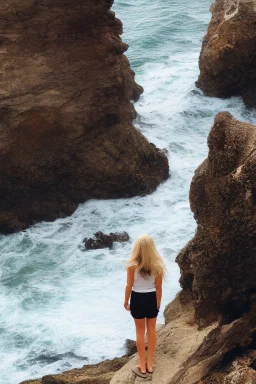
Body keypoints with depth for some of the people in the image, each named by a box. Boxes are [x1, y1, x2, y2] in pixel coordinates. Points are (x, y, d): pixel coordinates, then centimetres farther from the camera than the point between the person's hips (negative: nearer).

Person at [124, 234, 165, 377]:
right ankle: (150, 364, 25)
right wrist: (159, 302, 10)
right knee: (152, 330, 17)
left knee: (140, 332, 10)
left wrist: (126, 302, 5)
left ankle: (143, 367, 16)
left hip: (138, 298, -2)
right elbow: (159, 287, -4)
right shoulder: (157, 264, -11)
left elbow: (129, 286, -10)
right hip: (152, 298, 2)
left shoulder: (133, 265, -18)